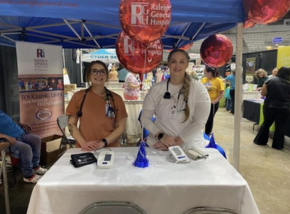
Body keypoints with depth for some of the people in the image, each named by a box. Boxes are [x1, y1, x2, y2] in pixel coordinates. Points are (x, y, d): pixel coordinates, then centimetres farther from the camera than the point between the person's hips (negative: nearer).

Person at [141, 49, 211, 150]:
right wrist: (160, 136, -12)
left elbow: (200, 121, -7)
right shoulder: (156, 89, 0)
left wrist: (177, 142, -13)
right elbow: (145, 118, 3)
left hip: (190, 146, 0)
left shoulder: (198, 88, -3)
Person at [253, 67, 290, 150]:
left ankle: (260, 140, 26)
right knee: (280, 127, 9)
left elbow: (263, 93, -4)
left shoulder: (270, 80, -5)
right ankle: (277, 145, 18)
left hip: (270, 106, 1)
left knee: (266, 124, 17)